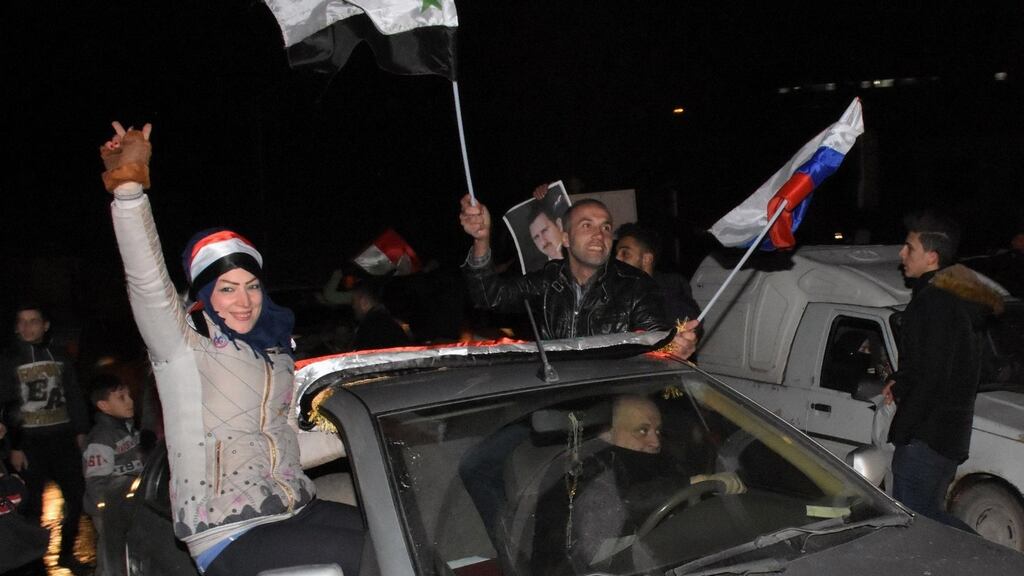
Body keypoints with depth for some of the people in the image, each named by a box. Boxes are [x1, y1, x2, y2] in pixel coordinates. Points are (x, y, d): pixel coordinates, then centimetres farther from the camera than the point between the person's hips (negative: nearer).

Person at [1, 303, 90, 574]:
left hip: (63, 439, 3)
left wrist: (81, 431, 5)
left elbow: (75, 397, 13)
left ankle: (66, 553, 20)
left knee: (77, 496, 5)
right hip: (30, 442, -3)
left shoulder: (59, 357, 11)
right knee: (32, 505, -2)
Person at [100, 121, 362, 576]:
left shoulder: (273, 348, 14)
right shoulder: (185, 346, -6)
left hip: (294, 514, 7)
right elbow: (147, 282, -25)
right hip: (230, 539, -7)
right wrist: (129, 186, -33)